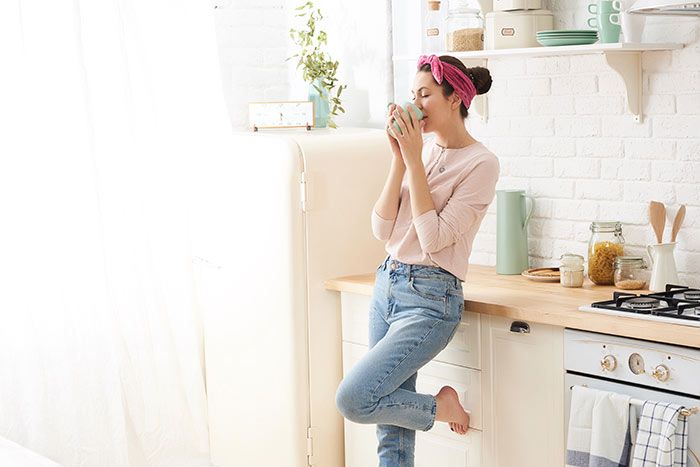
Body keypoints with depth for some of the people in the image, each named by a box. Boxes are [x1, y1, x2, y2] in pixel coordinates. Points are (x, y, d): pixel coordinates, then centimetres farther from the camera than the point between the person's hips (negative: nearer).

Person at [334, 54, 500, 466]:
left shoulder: (481, 163, -10)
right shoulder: (420, 151, 10)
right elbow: (383, 229, 3)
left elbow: (434, 238, -17)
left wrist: (414, 159, -14)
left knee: (353, 399, -18)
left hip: (430, 298, -7)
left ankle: (439, 407, 5)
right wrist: (400, 158, -5)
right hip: (387, 285, 7)